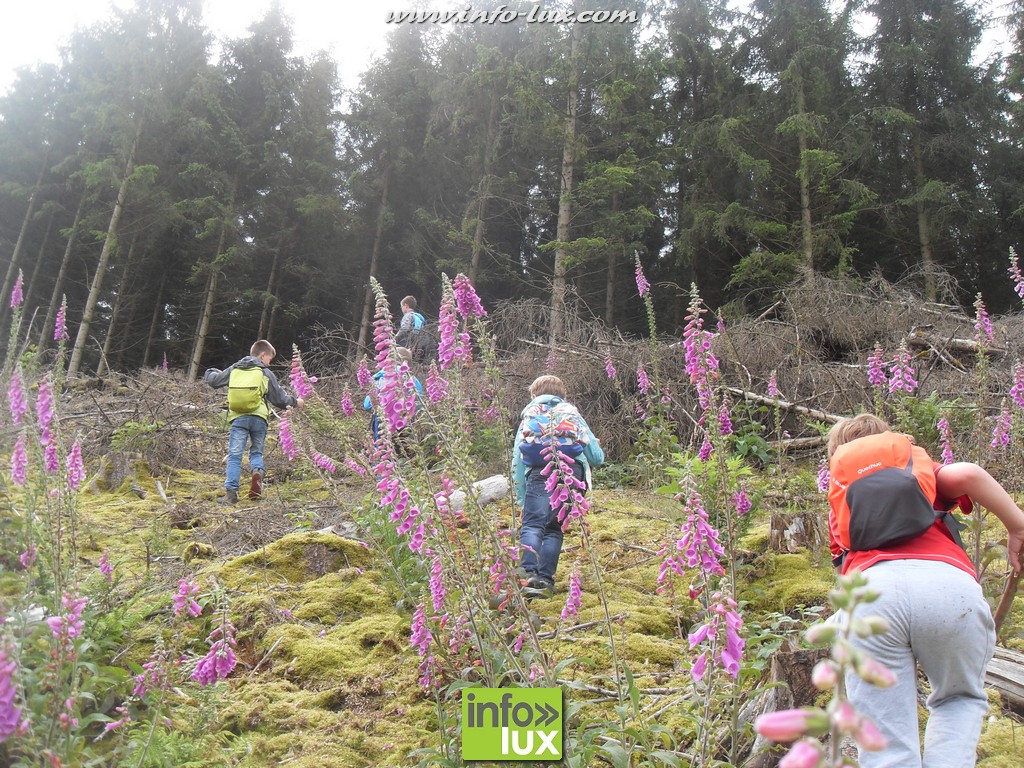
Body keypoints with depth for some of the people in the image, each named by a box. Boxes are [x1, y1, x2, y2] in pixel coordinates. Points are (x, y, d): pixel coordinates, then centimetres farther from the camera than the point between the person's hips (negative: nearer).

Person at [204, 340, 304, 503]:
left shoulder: (233, 369, 14)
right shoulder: (265, 373, 8)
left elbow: (213, 380, 22)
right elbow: (280, 398, 11)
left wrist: (209, 373, 44)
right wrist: (294, 401, 30)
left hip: (238, 418, 1)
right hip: (259, 418, -1)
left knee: (234, 455, 1)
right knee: (256, 452, 14)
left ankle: (231, 491, -9)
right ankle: (258, 472, -17)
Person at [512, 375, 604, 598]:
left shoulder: (529, 417, 30)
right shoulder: (573, 414, 33)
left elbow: (517, 463, 20)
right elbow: (597, 457, 27)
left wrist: (523, 501, 22)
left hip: (541, 471, -2)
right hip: (573, 470, 2)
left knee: (532, 525, -12)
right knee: (553, 529, 11)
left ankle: (529, 571, -36)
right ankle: (545, 579, -4)